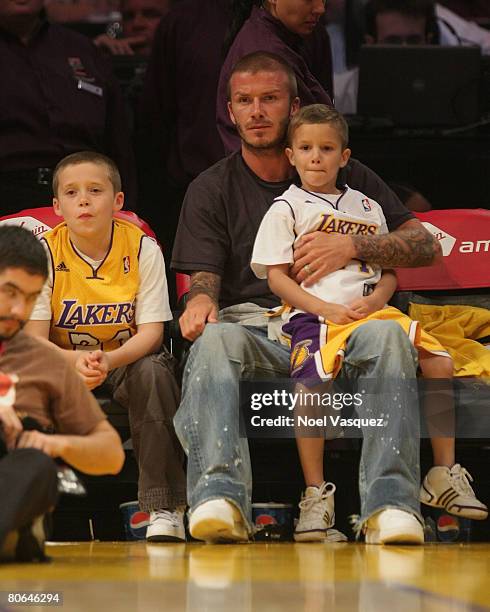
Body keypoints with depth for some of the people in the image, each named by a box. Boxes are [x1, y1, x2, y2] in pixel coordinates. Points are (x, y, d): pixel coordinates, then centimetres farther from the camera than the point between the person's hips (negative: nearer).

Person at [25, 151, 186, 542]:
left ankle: (164, 508, -28)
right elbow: (33, 341, -15)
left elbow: (150, 332, -15)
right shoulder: (45, 253, -11)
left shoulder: (142, 249, -12)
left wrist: (107, 360, -36)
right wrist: (75, 360, -37)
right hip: (64, 361, 1)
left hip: (128, 359, 0)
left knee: (153, 372, -34)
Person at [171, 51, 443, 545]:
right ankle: (220, 496, -54)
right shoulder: (211, 190, 17)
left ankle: (390, 502, -42)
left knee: (386, 334, -33)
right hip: (253, 326, -1)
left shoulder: (345, 177, 18)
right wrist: (199, 301, -21)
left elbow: (425, 245, 10)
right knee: (214, 340, -37)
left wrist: (350, 247, -7)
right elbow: (203, 276, 5)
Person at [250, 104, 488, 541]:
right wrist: (327, 309, -11)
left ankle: (444, 475, -1)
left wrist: (377, 298, -4)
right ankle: (316, 494, -22)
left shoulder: (367, 207, 22)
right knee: (311, 385, -33)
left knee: (440, 362, -14)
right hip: (315, 316, -4)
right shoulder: (287, 209, 10)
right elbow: (276, 276, 2)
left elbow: (391, 270, 20)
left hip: (372, 311, 4)